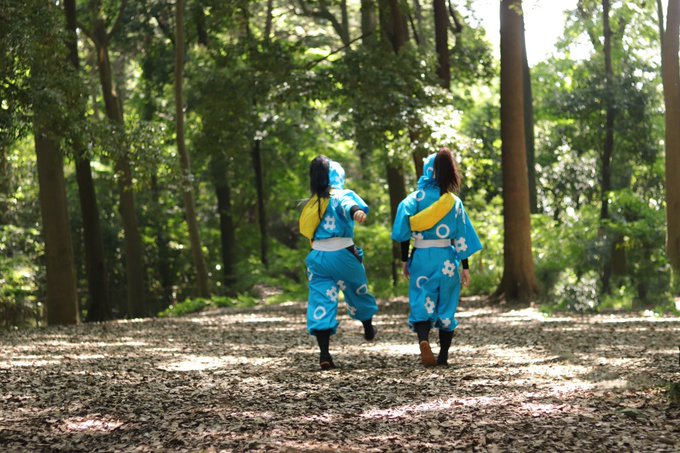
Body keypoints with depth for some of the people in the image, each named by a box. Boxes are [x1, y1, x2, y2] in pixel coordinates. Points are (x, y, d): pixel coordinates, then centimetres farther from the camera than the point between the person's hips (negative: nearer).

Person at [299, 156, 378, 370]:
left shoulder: (313, 202, 15)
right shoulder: (342, 195, -4)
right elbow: (348, 205, -28)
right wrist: (356, 211, -50)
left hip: (316, 257, 4)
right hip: (342, 255, -3)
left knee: (320, 301, -1)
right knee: (358, 291, 23)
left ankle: (324, 353, -14)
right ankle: (368, 329, 47)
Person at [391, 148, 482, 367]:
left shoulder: (415, 199, -2)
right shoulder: (454, 202, 2)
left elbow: (403, 232, -5)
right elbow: (461, 237, 1)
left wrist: (404, 260, 2)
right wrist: (465, 267, 6)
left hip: (421, 258, -1)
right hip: (447, 259, 1)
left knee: (421, 304, 1)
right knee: (447, 306, 11)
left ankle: (423, 340, -27)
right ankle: (443, 356, 13)